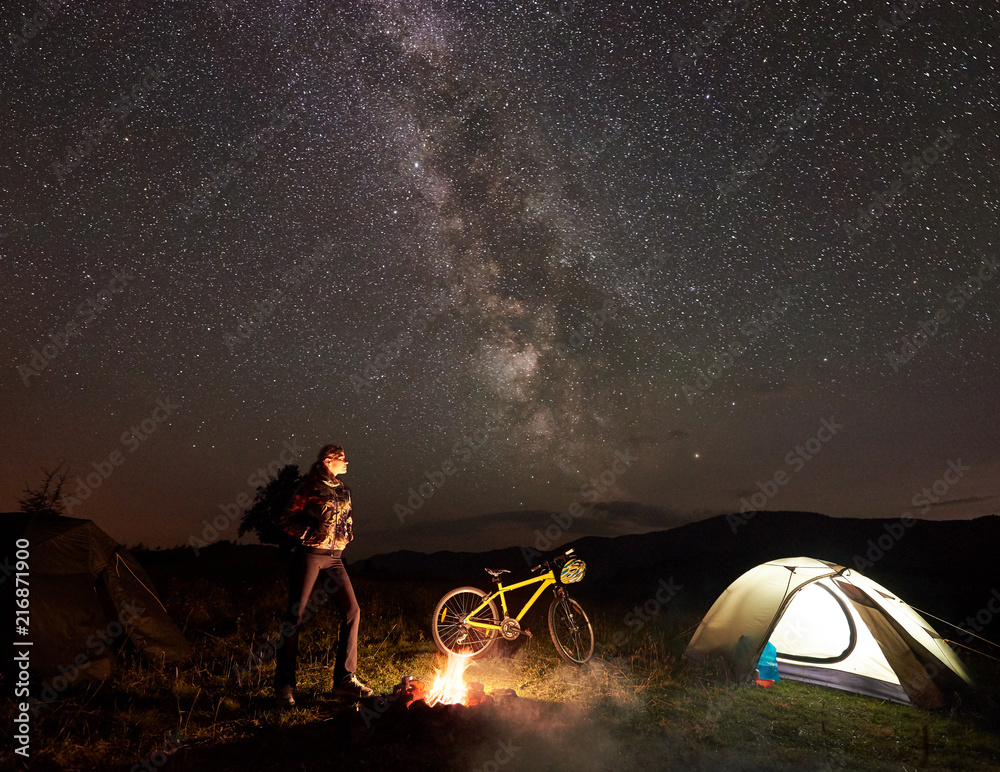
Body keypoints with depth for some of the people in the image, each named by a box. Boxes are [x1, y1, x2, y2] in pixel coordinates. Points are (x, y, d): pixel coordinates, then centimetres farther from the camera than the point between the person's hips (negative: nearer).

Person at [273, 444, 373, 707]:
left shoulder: (343, 490, 14)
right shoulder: (310, 486, -6)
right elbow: (287, 522, -6)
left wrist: (346, 536, 8)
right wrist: (312, 535, -15)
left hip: (334, 559, 7)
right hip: (309, 555, -6)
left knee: (352, 611, 0)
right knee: (296, 618, -1)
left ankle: (344, 678, 11)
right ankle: (284, 685, 11)